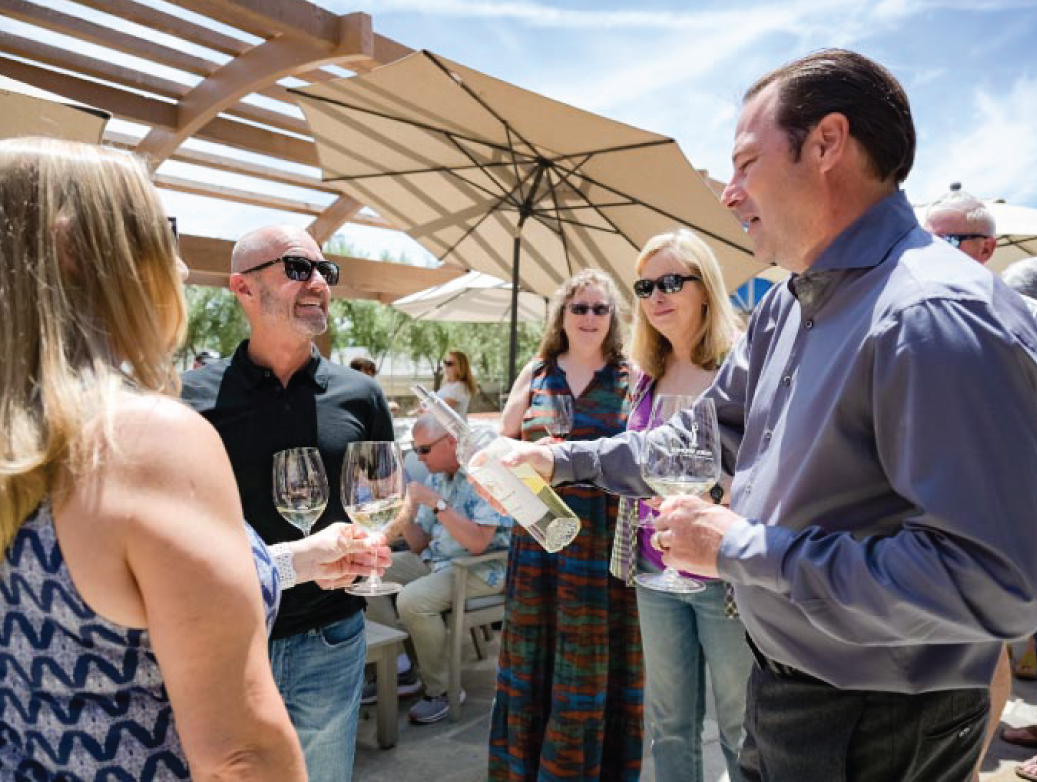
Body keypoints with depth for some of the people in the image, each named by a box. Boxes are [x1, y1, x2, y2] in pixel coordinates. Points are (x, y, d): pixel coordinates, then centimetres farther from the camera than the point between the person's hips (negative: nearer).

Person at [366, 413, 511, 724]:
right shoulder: (436, 476, 8)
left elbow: (477, 543, -27)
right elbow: (421, 546, 11)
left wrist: (437, 503, -26)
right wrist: (406, 518, -9)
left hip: (482, 567, -9)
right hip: (436, 559, 9)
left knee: (413, 599, -29)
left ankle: (442, 691, -8)